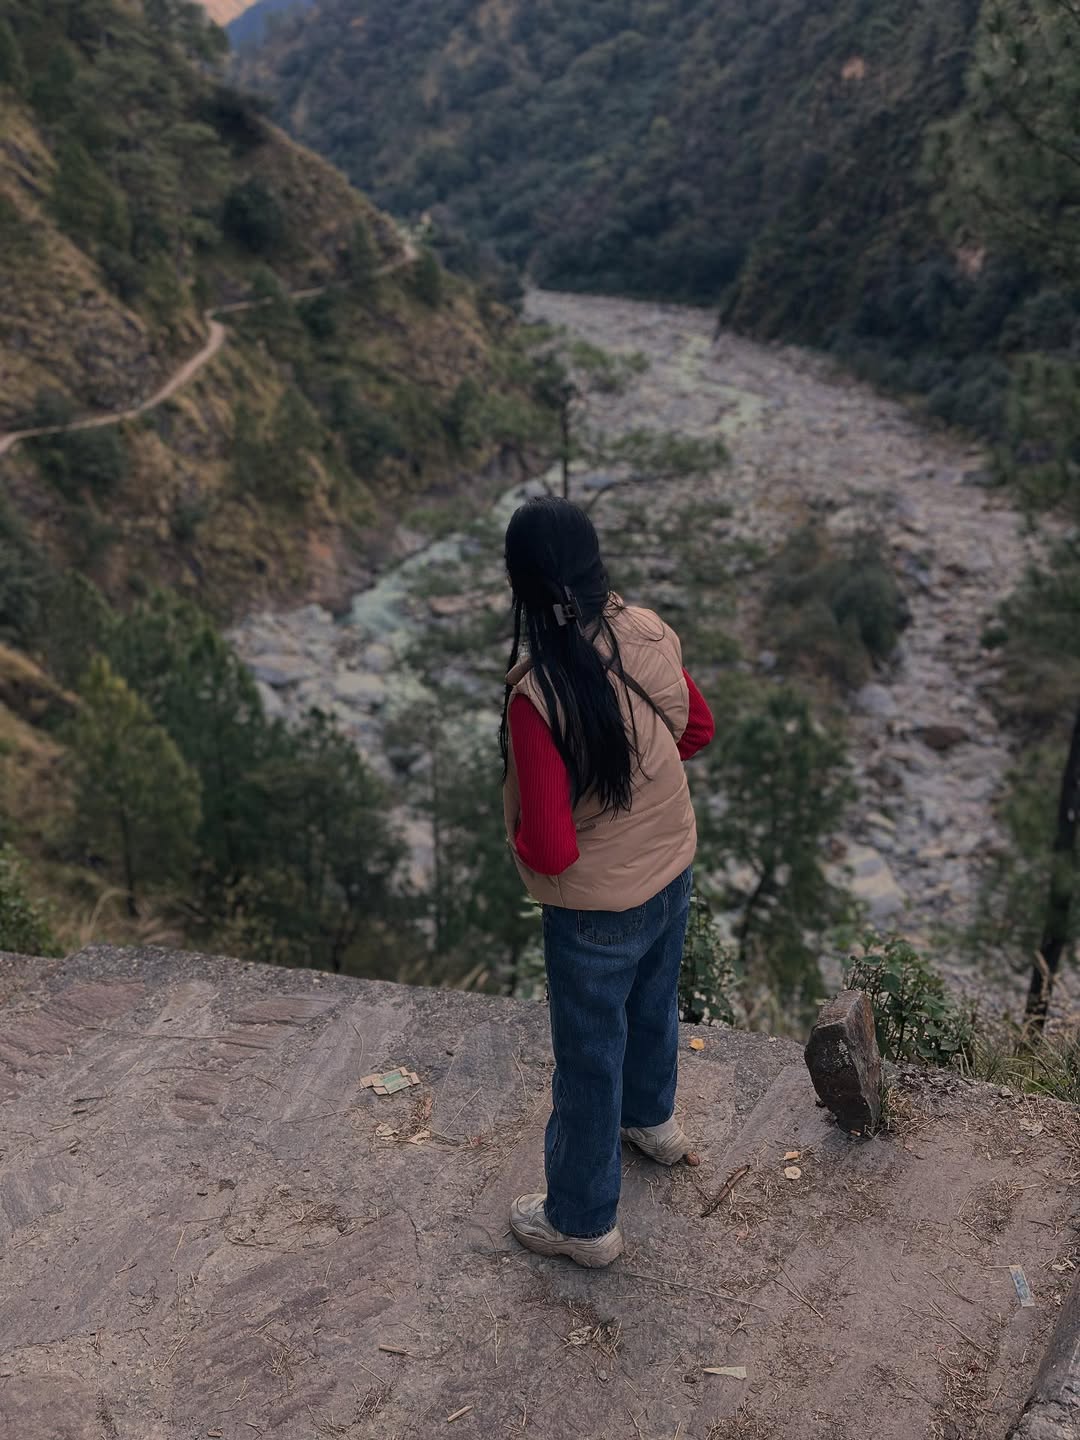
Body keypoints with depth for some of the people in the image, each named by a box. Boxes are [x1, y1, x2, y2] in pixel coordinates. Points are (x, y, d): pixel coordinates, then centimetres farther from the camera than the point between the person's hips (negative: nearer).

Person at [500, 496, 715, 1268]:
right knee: (653, 1001, 32)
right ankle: (652, 1118, 61)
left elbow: (550, 850, -31)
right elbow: (698, 729, 5)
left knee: (590, 1058, 15)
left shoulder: (538, 692, -34)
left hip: (598, 905, -6)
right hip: (673, 867, 7)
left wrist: (518, 837, -9)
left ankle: (583, 1222, 37)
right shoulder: (651, 633, -13)